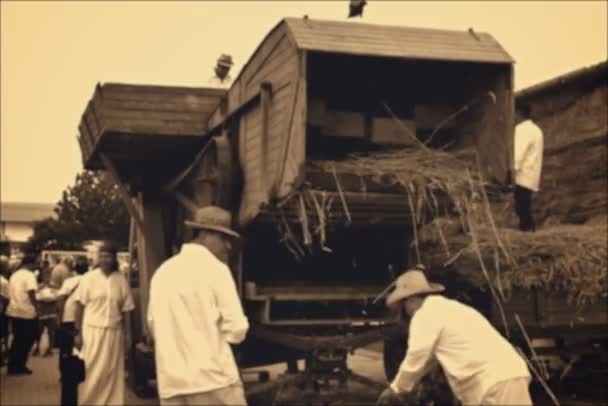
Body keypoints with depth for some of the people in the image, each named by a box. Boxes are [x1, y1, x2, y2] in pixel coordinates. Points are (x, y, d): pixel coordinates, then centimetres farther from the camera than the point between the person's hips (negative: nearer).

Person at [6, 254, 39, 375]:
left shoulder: (14, 275, 15)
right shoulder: (29, 275, -10)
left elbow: (11, 293, 15)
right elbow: (31, 293, -18)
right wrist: (36, 307, -11)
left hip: (14, 311, 7)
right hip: (27, 312, -7)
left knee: (17, 339, 12)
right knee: (27, 340, 2)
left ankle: (12, 366, 13)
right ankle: (20, 366, 2)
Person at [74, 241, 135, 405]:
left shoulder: (121, 280, 3)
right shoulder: (88, 278, -2)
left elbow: (124, 310, 6)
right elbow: (80, 307, -1)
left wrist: (125, 334, 2)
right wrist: (78, 333, -6)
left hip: (114, 332, 2)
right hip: (92, 330, -2)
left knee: (112, 373, 6)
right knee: (90, 373, 1)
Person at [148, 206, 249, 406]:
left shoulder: (162, 271, 13)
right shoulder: (215, 269, -6)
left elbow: (153, 325, 21)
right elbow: (236, 329, -9)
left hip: (171, 382, 6)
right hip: (212, 378, -6)